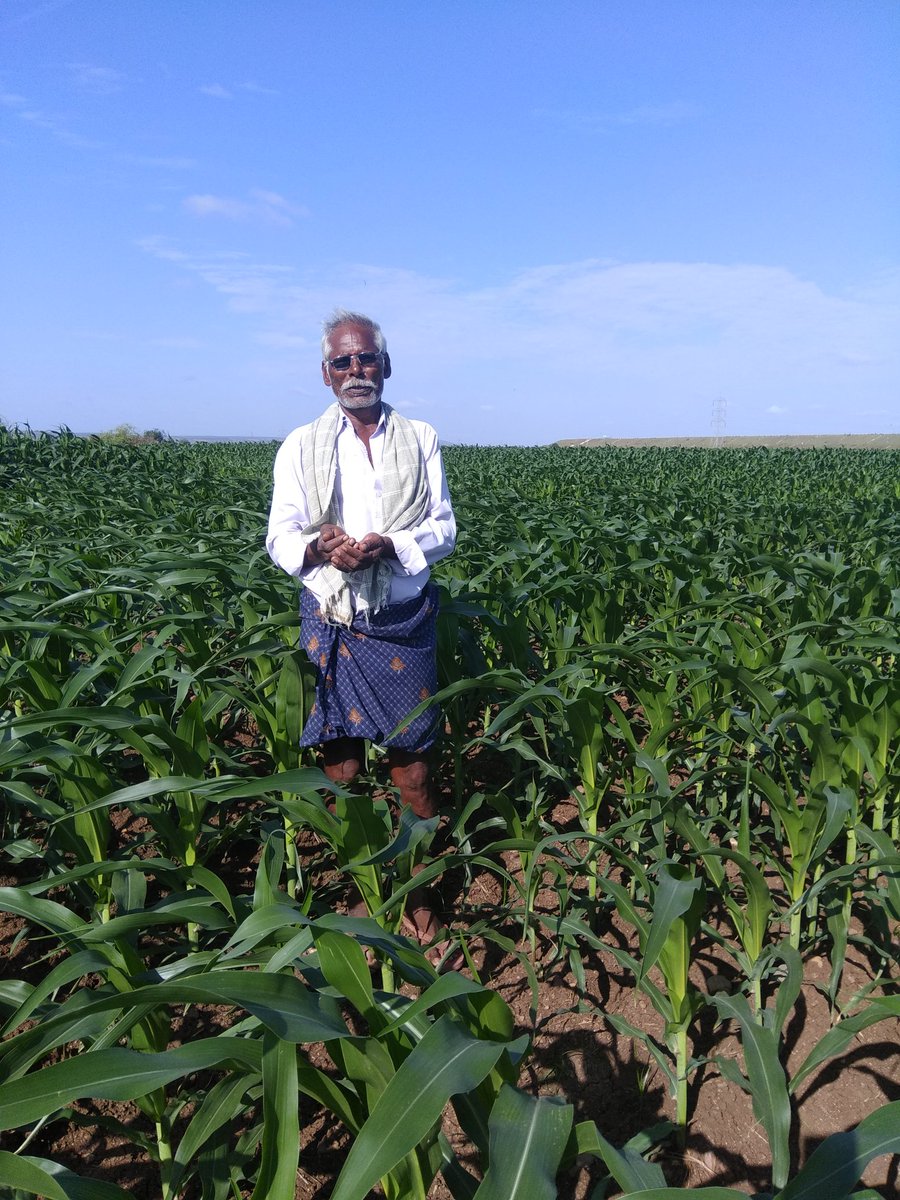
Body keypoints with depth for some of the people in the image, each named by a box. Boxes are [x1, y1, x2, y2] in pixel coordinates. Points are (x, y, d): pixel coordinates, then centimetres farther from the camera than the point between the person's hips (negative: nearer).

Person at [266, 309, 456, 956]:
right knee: (340, 763, 5)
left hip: (403, 623, 0)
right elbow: (280, 537, 0)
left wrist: (389, 546, -18)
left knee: (412, 761, 4)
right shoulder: (301, 446, 7)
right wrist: (318, 547, -24)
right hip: (331, 624, 0)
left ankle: (419, 889, 20)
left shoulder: (421, 439, 8)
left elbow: (444, 528, 2)